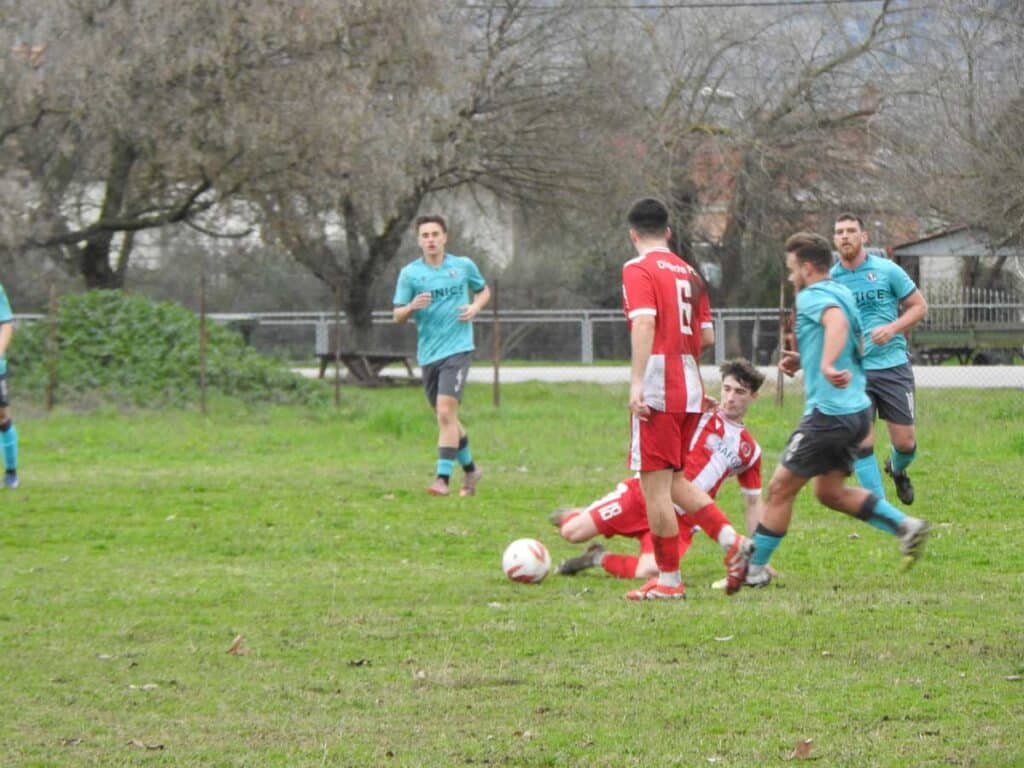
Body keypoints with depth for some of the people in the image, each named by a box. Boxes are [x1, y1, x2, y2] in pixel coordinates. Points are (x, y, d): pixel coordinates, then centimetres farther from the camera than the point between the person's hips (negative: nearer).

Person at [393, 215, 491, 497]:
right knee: (445, 417, 12)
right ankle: (470, 469, 31)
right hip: (428, 353, 3)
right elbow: (397, 315, 3)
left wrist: (475, 307, -1)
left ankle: (443, 478, -18)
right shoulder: (410, 273, 3)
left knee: (446, 412, -17)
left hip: (457, 348, -3)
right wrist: (412, 306, -19)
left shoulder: (464, 266, 3)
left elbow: (483, 291, 21)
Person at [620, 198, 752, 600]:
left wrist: (636, 382, -25)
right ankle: (732, 541, 1)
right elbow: (707, 336, 14)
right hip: (691, 391, 7)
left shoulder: (638, 269, -6)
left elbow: (644, 323, -20)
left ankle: (668, 580, 0)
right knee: (675, 481, 17)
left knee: (655, 486, -2)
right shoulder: (688, 272, 15)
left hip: (657, 392, -7)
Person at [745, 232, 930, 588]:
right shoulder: (842, 294, 17)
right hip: (857, 410, 9)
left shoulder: (812, 296, -12)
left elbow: (837, 321, -35)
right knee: (830, 491, 19)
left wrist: (827, 365, -50)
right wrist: (803, 361, 23)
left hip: (828, 412, -9)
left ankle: (755, 568, 6)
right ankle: (905, 526, 9)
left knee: (780, 488, 1)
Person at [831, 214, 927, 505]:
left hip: (892, 364, -1)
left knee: (904, 442, 2)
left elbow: (919, 306, 5)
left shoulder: (886, 270, 0)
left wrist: (893, 328, -12)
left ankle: (897, 470, 37)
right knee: (861, 442, -11)